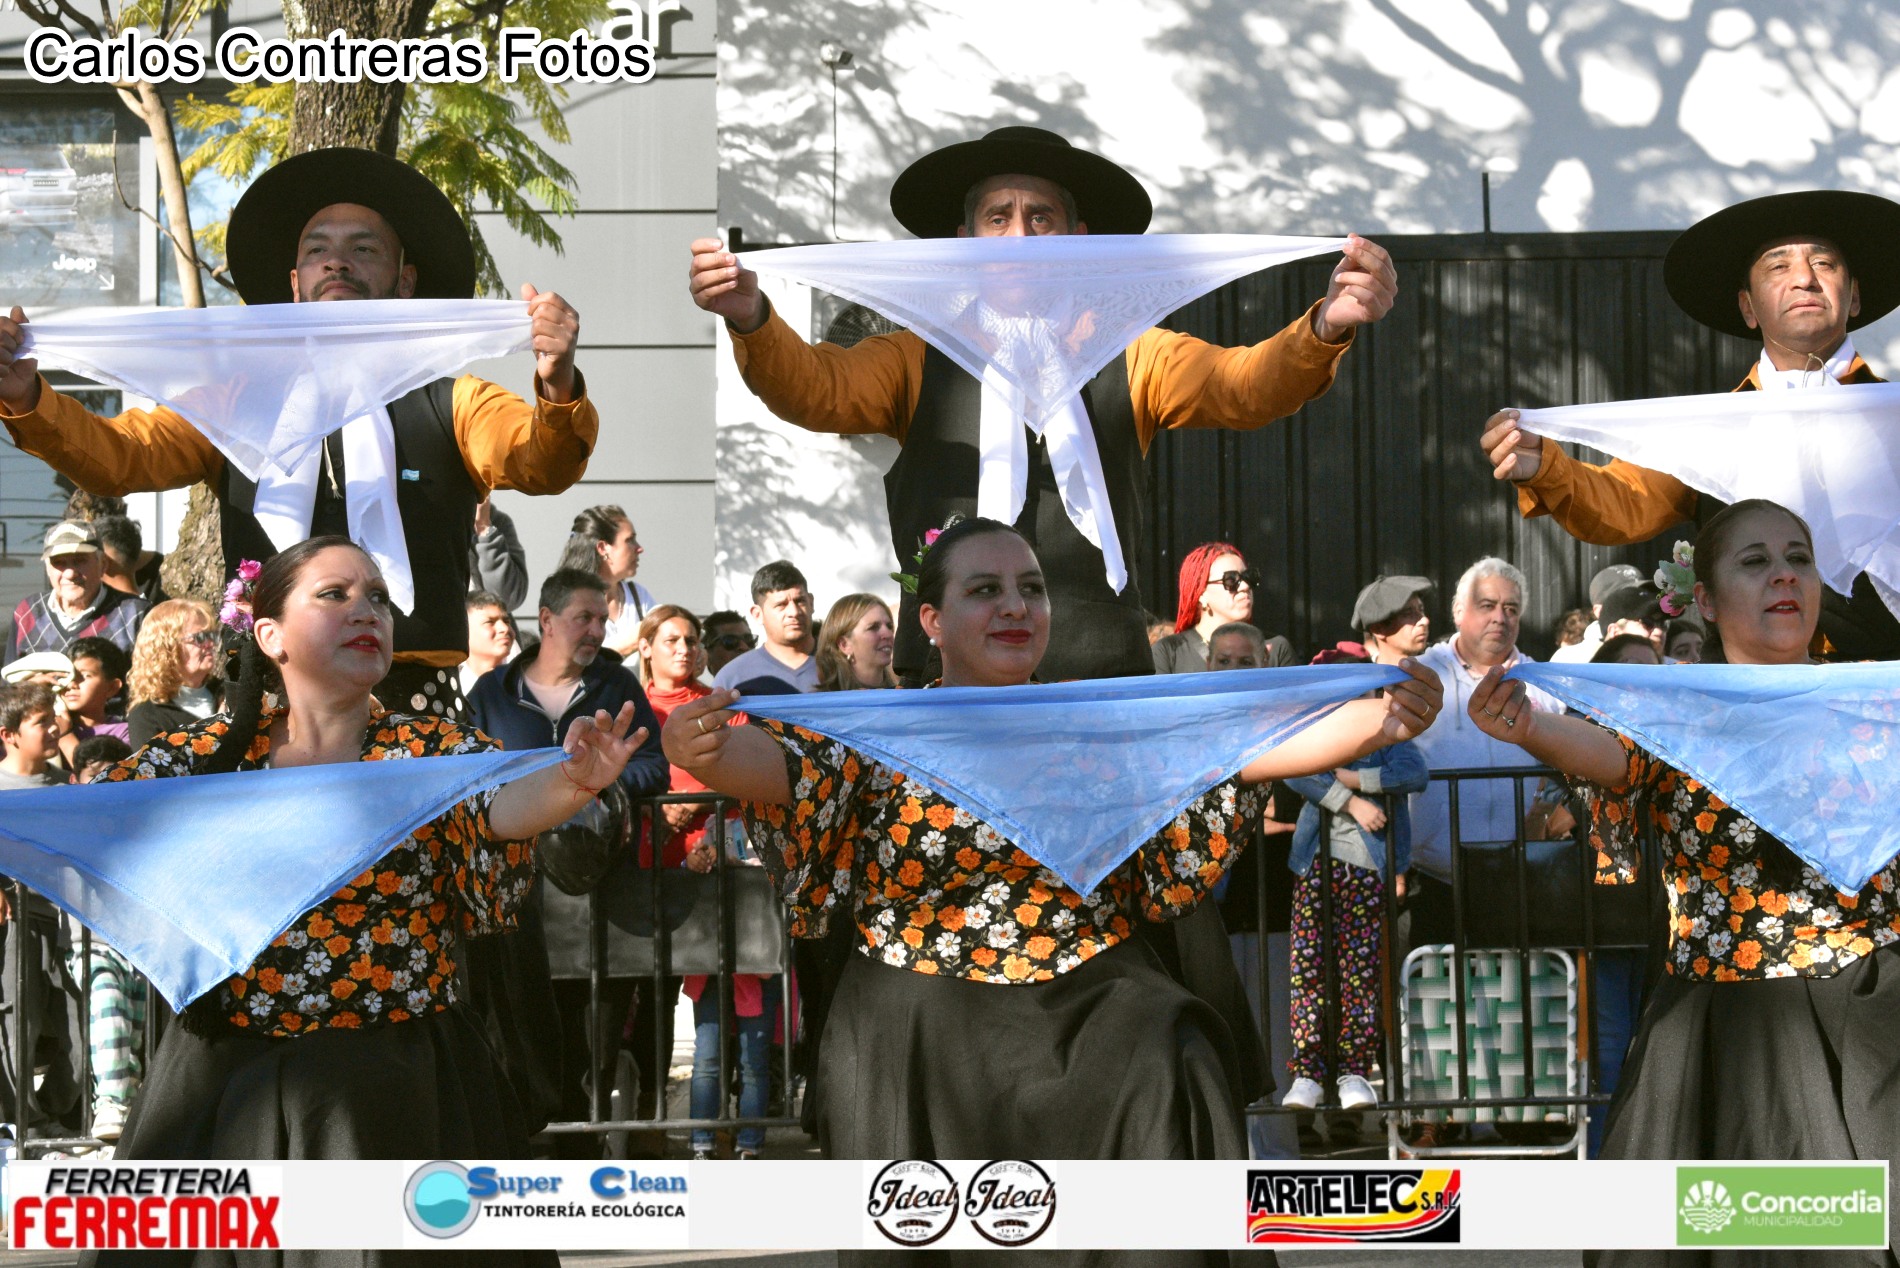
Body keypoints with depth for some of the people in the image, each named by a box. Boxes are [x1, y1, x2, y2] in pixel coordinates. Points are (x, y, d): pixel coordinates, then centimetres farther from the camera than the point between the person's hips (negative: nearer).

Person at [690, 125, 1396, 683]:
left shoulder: (1131, 360, 12)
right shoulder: (919, 362, 13)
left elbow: (1245, 386, -2)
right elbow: (815, 387, -2)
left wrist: (1327, 329, -23)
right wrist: (751, 319, -23)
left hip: (1099, 683, 0)